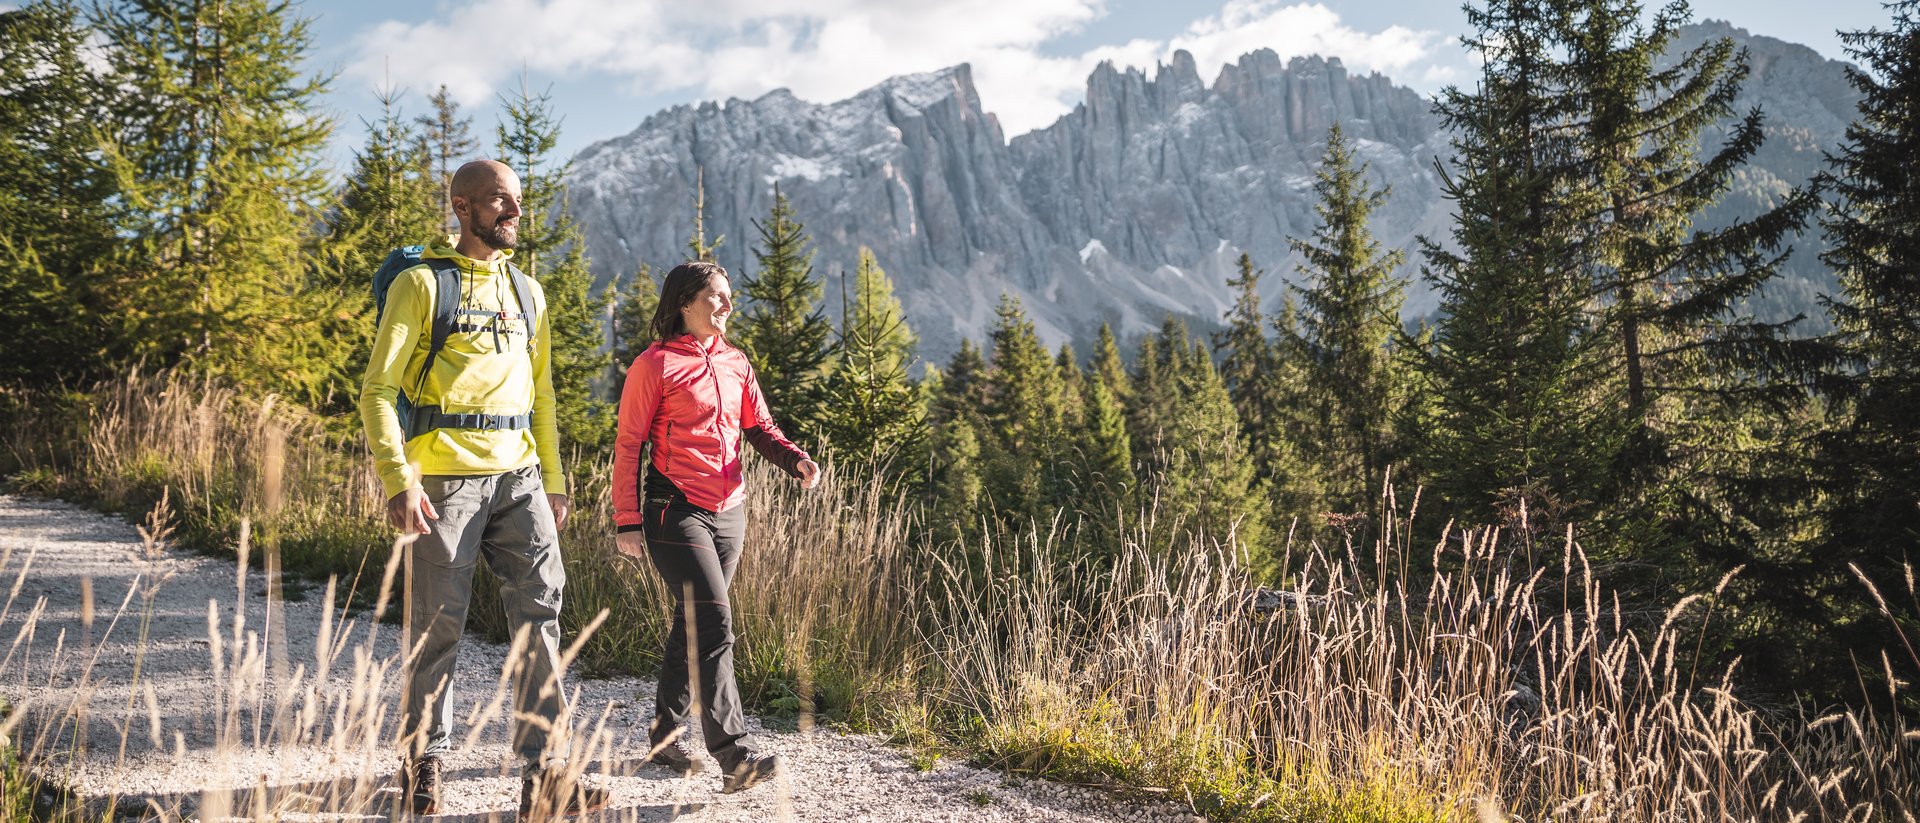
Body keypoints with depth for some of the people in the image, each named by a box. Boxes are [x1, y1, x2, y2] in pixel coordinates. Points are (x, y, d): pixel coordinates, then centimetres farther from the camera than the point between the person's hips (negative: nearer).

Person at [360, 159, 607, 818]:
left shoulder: (526, 290, 17)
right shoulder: (421, 283, -2)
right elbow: (378, 389, -8)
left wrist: (553, 480, 19)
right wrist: (398, 478, -18)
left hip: (518, 475, 5)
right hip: (445, 476, -5)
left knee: (540, 609, -4)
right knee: (438, 623, 3)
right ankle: (423, 765, 21)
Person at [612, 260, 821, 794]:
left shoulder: (734, 362, 14)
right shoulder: (655, 364, -5)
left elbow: (759, 428, 13)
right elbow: (627, 445, -4)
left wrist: (795, 459, -8)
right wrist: (627, 521, -8)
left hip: (729, 513, 7)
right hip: (677, 512, -7)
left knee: (693, 628, 13)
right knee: (714, 625, -15)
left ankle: (665, 737, 27)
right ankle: (734, 757, -16)